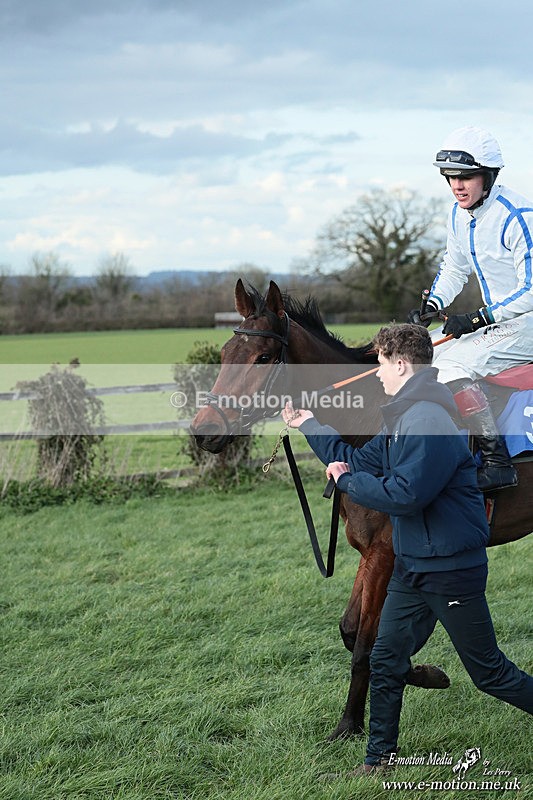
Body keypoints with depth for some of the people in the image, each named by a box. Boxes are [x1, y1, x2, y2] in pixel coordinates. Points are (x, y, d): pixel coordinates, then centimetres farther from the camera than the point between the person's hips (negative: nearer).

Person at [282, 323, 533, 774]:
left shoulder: (429, 419, -23)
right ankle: (380, 758, 21)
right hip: (412, 566, 9)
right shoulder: (403, 419, 10)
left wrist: (348, 480, -16)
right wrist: (309, 425, 20)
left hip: (451, 568, -9)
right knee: (385, 663, 11)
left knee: (488, 671, 1)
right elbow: (358, 463, 19)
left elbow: (406, 495, -28)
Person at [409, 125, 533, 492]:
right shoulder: (460, 214, 7)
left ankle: (497, 461, -26)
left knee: (452, 362, -25)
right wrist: (431, 306, 3)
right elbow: (454, 268, 21)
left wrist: (478, 319, -22)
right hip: (499, 322, 10)